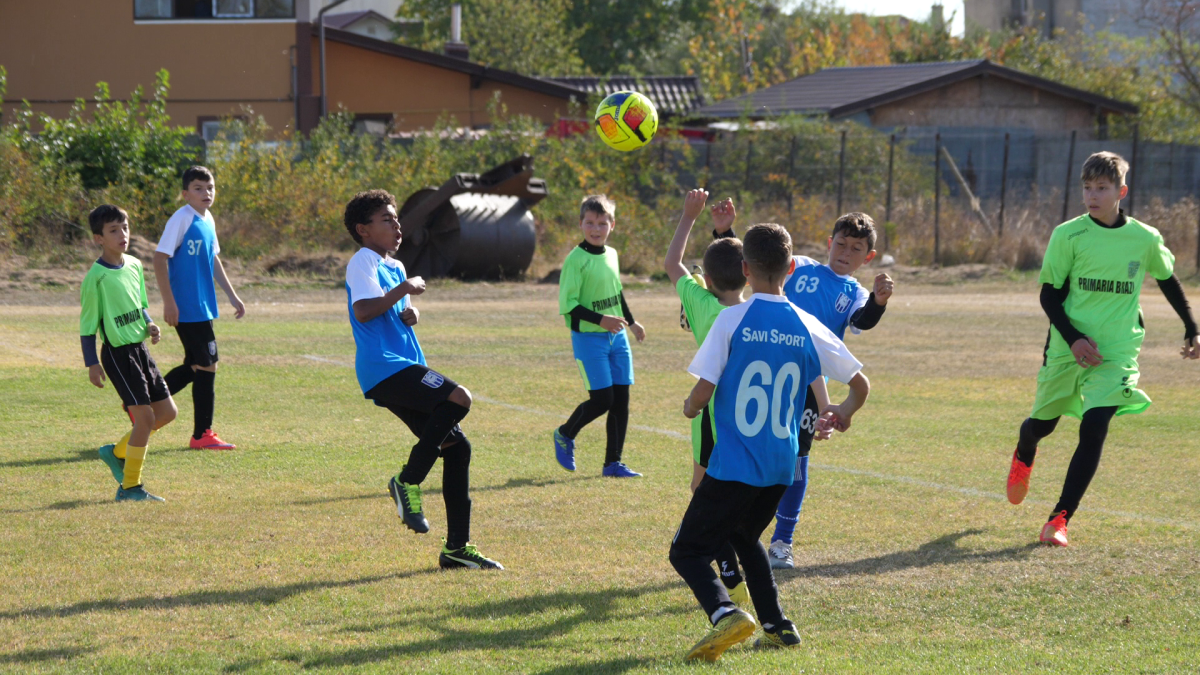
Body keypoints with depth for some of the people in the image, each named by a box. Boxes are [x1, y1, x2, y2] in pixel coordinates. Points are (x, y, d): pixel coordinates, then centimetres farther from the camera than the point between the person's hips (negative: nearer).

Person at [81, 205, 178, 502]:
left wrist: (149, 326, 0)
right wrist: (92, 364, -11)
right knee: (145, 416, -12)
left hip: (140, 348, 8)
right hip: (117, 353, -8)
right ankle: (130, 487, -2)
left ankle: (118, 452, 25)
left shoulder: (134, 265, 7)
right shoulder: (95, 277, -14)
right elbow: (87, 324, -9)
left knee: (167, 411, 8)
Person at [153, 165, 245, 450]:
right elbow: (160, 258, -17)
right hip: (187, 309, -9)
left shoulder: (208, 221, 13)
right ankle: (202, 435, 3)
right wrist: (169, 302, -20)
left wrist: (232, 295, 24)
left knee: (194, 367, 15)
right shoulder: (182, 219, -14)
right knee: (207, 366, -5)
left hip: (203, 307, 9)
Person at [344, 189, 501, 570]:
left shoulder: (396, 266, 24)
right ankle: (408, 481, -15)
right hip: (383, 368, -10)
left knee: (457, 447, 5)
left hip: (404, 371, 10)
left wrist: (409, 315, 14)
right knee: (458, 398, -27)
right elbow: (363, 310, -21)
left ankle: (457, 547, 8)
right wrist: (402, 291, -18)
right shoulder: (362, 263, -5)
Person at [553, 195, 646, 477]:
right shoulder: (576, 260, -12)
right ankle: (565, 435, 17)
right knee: (602, 399, -10)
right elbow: (567, 304, -16)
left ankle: (613, 463, 10)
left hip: (617, 337, 7)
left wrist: (630, 322, 35)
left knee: (621, 399, 3)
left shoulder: (611, 254, 9)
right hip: (589, 338, -7)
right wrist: (600, 320, -24)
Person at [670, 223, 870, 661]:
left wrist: (690, 407, 11)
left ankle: (724, 613, -24)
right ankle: (777, 626, 23)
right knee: (743, 537, 29)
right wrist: (844, 413, 30)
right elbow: (860, 384, 8)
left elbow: (703, 392, -13)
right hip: (781, 466, 5)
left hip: (734, 464, -5)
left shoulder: (732, 320, -11)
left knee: (687, 550, 2)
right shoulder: (807, 328, 2)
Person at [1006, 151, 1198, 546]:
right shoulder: (1068, 235, -7)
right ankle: (1023, 456, 54)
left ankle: (1060, 519, -13)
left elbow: (1168, 280, 17)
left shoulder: (1145, 239, -2)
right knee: (1042, 424, 15)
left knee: (1094, 429, -17)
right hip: (1066, 348, 0)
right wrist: (1073, 338, -16)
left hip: (1116, 351, 0)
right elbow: (1049, 294, -2)